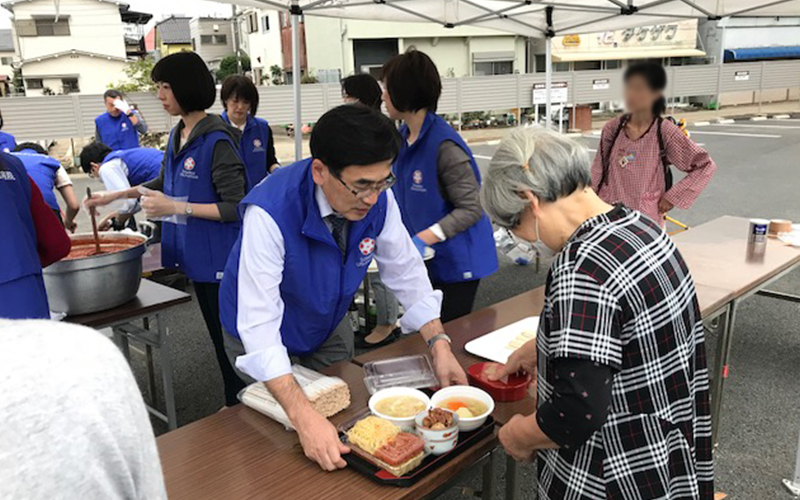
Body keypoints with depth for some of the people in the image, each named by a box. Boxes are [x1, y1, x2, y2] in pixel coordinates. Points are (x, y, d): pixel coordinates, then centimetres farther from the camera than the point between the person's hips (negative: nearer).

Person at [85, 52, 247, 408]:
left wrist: (176, 208, -23)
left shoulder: (217, 140, -18)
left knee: (232, 338, 4)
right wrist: (116, 195, 23)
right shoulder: (177, 135, 8)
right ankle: (233, 401, 34)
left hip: (219, 258, -9)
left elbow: (236, 207, -22)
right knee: (217, 335, 19)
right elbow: (164, 181, 25)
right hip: (195, 254, 9)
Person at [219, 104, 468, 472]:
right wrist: (303, 417, -48)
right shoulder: (270, 213, -39)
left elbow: (405, 270, -10)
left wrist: (439, 343, -20)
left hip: (330, 325, 5)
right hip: (262, 338, -4)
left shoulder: (377, 197, -23)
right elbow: (259, 323, -40)